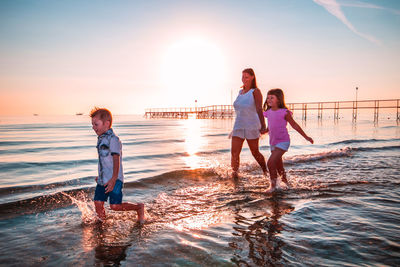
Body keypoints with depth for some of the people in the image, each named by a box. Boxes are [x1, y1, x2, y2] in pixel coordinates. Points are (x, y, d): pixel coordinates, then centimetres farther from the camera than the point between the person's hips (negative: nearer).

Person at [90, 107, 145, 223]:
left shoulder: (113, 139, -14)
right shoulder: (101, 138, 14)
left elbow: (116, 160, -20)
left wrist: (113, 179, -26)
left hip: (114, 180, -8)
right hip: (103, 179, 8)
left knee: (115, 206, -9)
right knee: (98, 204, 4)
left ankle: (139, 207, 12)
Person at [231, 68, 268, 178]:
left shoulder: (256, 91, -9)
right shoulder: (241, 92, 12)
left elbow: (259, 109, -21)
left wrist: (263, 126, -31)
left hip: (251, 127, -5)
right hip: (238, 127, 6)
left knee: (255, 152, 8)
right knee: (234, 152, -6)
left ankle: (266, 172, 32)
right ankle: (234, 175, 3)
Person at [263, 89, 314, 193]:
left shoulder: (284, 112, -13)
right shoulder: (269, 113, 5)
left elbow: (294, 125, -5)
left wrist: (306, 137, -1)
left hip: (283, 142, -7)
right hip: (273, 142, 7)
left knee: (271, 162, -17)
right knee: (278, 163, 19)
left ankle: (273, 184, -1)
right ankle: (284, 179, 43)